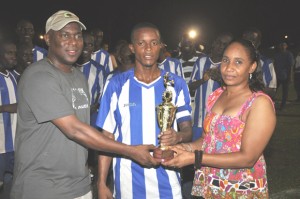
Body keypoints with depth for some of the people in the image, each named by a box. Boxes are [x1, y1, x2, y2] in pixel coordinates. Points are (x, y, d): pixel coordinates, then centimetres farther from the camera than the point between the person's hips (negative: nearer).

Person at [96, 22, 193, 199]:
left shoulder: (176, 84, -1)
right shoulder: (116, 85, -3)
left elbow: (188, 129, 0)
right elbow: (107, 136, -1)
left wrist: (178, 136, -23)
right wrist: (102, 183, -4)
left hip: (167, 181, 1)